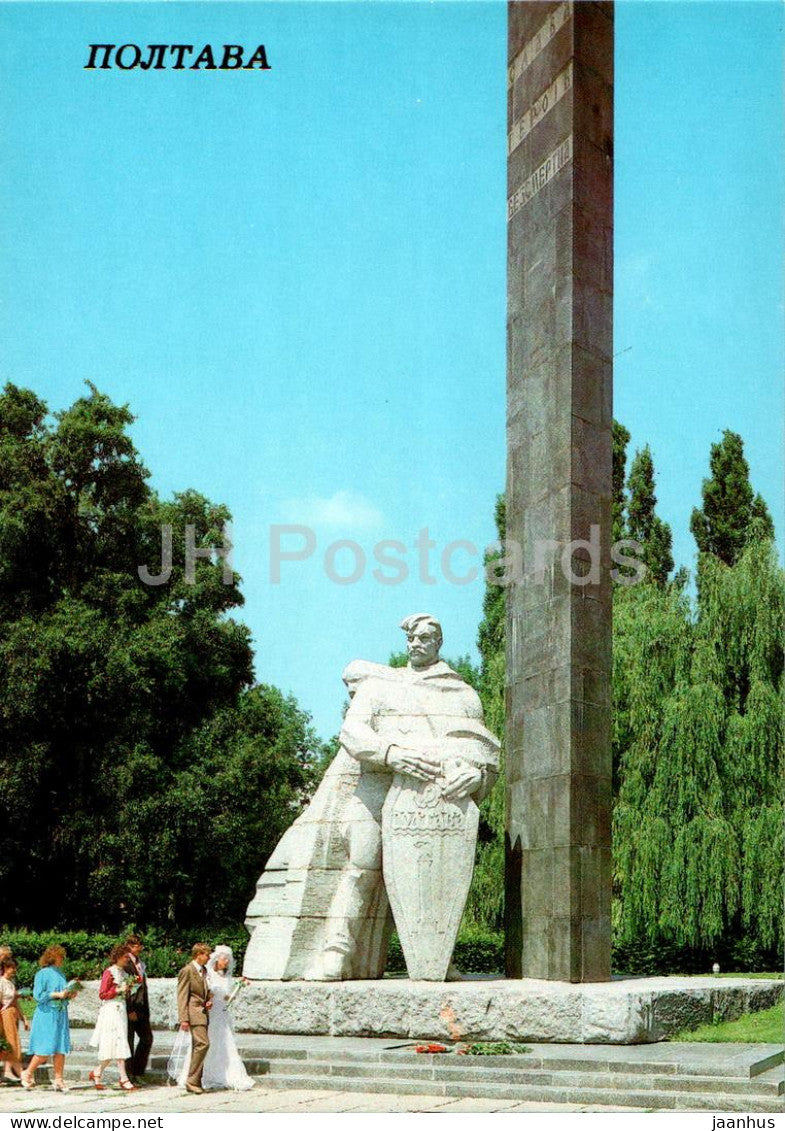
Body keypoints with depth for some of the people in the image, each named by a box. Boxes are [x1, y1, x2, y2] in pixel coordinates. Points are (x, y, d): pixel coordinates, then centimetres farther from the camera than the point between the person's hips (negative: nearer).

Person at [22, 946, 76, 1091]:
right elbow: (38, 995, -11)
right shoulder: (42, 974, -5)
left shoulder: (61, 974, 16)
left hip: (61, 1014, 7)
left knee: (61, 1049, 2)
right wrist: (57, 994, -15)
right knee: (45, 1050, -6)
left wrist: (69, 995, 2)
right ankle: (28, 1074, 13)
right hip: (47, 1014, -7)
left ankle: (58, 1079, 6)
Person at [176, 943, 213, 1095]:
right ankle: (192, 1080, -14)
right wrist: (183, 1019, -16)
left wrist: (209, 1000, 9)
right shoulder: (187, 971, -8)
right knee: (203, 1043, -18)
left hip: (203, 1013, 9)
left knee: (199, 1046, 8)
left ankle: (195, 1082, 13)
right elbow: (182, 996, -11)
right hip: (194, 1013, -9)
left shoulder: (204, 971, 17)